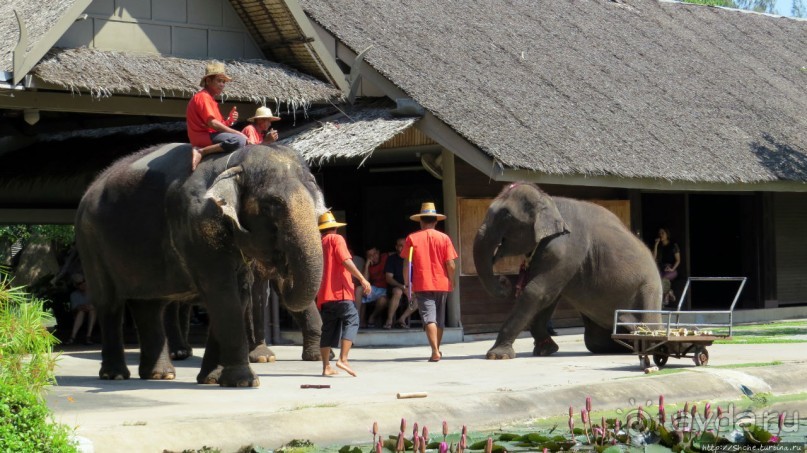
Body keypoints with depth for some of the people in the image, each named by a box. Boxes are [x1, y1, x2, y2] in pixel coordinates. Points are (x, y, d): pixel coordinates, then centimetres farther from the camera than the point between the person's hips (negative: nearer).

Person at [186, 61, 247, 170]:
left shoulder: (210, 98, 21)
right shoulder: (203, 97, -10)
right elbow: (212, 123, -20)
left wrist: (229, 121, -4)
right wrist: (236, 133, -18)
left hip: (209, 136, 10)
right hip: (203, 136, -10)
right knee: (239, 140, -30)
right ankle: (201, 152, -23)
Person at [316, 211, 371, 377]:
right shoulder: (336, 239, 0)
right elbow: (346, 260, -14)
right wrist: (362, 279, -15)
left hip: (323, 295, 7)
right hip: (340, 291, -7)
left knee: (328, 328, 9)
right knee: (351, 320, -4)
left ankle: (326, 367, 6)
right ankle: (343, 358, -19)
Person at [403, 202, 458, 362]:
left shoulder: (412, 238, -2)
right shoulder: (444, 238, 0)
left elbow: (407, 264, -2)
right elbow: (451, 265, -3)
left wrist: (407, 283, 8)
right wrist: (451, 281, 13)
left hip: (421, 285, -2)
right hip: (441, 284, 2)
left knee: (429, 318, -7)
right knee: (440, 319, 17)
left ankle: (435, 352, -21)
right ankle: (437, 350, 27)